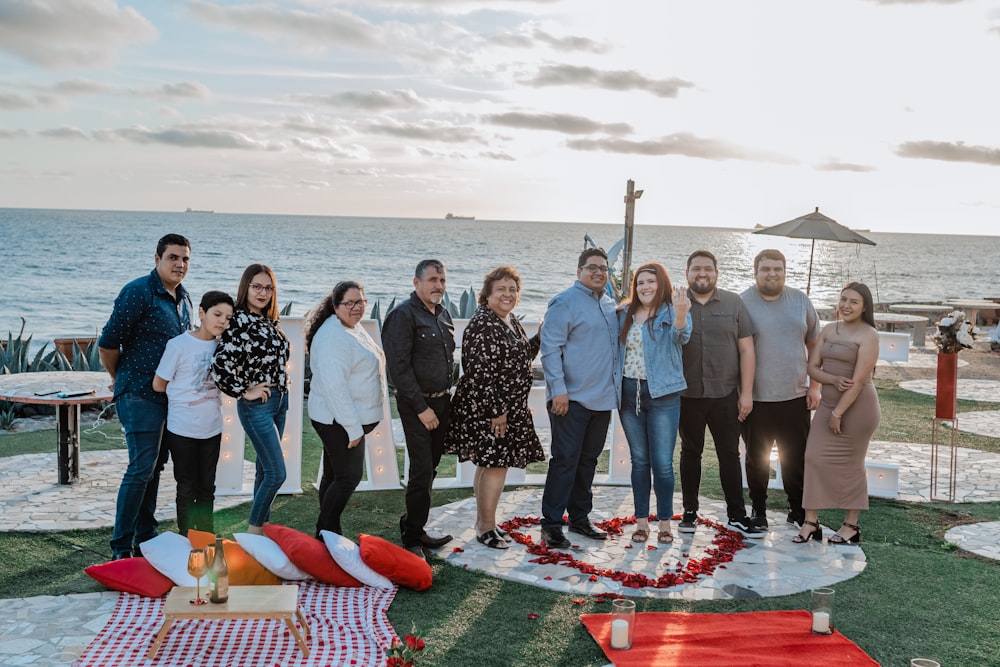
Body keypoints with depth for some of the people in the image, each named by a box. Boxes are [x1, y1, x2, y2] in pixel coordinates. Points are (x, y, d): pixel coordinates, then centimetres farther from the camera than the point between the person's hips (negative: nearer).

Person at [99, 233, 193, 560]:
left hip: (169, 394, 8)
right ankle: (121, 546, 3)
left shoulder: (183, 297, 11)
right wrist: (120, 378, 3)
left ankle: (145, 538, 24)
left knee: (155, 466, 14)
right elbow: (107, 344, -12)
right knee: (141, 468, -8)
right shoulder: (138, 292, -14)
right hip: (140, 395, -8)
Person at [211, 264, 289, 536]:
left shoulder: (269, 321, 8)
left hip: (280, 401, 8)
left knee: (265, 467, 17)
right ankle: (253, 530, 10)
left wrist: (282, 383, 13)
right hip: (257, 405, -8)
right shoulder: (239, 322, -17)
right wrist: (244, 392, -16)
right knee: (277, 474, -7)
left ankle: (260, 524, 28)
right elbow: (220, 366, -25)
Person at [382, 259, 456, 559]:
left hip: (442, 402, 8)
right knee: (422, 471, -8)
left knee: (429, 469, 12)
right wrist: (421, 408, -18)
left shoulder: (443, 314, 13)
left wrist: (447, 398, 15)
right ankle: (412, 538, 3)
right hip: (417, 405, -8)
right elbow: (399, 367, -17)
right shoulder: (403, 315, -12)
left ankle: (413, 528, 23)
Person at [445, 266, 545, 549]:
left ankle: (483, 522, 24)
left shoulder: (511, 321, 12)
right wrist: (495, 410, -21)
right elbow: (480, 372, -21)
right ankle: (487, 527, 5)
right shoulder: (482, 324, -17)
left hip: (508, 407, 9)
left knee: (488, 464, 15)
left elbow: (521, 358, 21)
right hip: (486, 408, -9)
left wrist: (539, 337, 7)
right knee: (495, 465, -7)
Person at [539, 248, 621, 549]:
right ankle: (551, 524, 2)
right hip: (572, 399, -7)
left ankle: (579, 517, 26)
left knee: (588, 460, 15)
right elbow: (550, 348, -14)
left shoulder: (610, 304, 15)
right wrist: (558, 389, -20)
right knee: (565, 460, -6)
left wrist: (615, 389, 17)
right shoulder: (565, 302, -9)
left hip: (603, 398, 8)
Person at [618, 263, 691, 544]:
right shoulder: (627, 315, 9)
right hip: (629, 392, 4)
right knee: (639, 460, 11)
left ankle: (665, 523, 11)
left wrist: (680, 315, -47)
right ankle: (641, 521, 18)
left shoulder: (671, 312, -6)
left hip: (662, 394, -4)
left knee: (662, 462, -1)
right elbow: (618, 350, 17)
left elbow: (682, 336, -27)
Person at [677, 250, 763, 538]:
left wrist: (746, 392, -2)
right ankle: (690, 512, 22)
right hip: (687, 394, 0)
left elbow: (747, 349, 3)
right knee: (690, 452, 12)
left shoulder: (733, 303, 3)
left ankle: (737, 515, 15)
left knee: (729, 454, 6)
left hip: (725, 394, 0)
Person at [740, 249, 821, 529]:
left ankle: (798, 510, 27)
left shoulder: (800, 301, 5)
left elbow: (814, 345, 11)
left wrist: (814, 386, 6)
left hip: (795, 396, 3)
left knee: (796, 459, 12)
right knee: (757, 459, 11)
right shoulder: (743, 303, -7)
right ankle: (758, 510, 26)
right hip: (756, 398, -3)